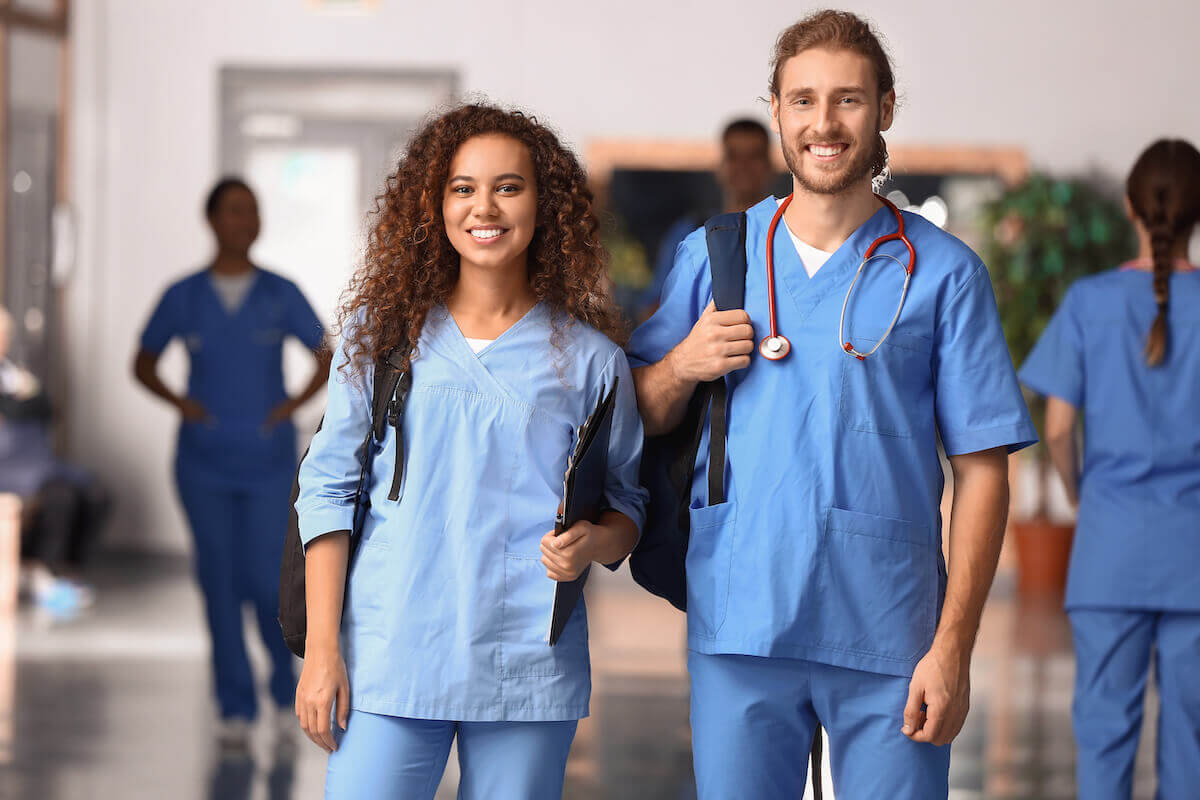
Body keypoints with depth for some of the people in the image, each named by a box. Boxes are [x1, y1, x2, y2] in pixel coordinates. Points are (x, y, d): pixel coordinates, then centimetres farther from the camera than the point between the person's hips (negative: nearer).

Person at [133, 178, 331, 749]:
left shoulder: (282, 294, -2)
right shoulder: (182, 296, -1)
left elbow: (328, 361, 5)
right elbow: (143, 364, 9)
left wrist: (292, 407, -11)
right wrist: (180, 404, -8)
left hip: (269, 461, 0)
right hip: (204, 461, 1)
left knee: (267, 579, -6)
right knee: (220, 579, -2)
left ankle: (284, 679, 23)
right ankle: (235, 709, 8)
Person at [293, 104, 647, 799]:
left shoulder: (588, 357, 6)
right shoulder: (384, 333, 7)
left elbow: (626, 504, 13)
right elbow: (329, 488, 6)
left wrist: (592, 545, -12)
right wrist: (322, 649, 0)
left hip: (528, 674, 0)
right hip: (389, 658, 0)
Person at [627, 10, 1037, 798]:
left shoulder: (944, 272, 3)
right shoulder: (714, 255, 10)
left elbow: (982, 469, 0)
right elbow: (638, 423, 15)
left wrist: (953, 645, -7)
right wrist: (683, 365, -7)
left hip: (887, 640, -1)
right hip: (739, 630, 2)